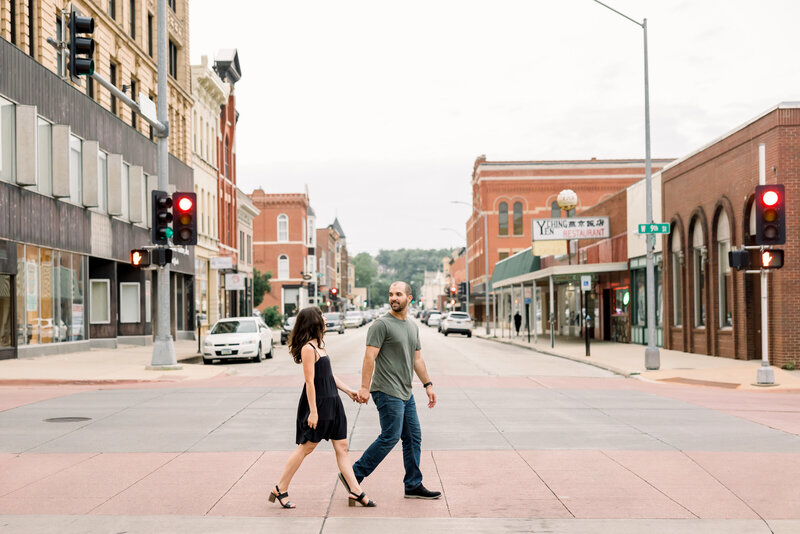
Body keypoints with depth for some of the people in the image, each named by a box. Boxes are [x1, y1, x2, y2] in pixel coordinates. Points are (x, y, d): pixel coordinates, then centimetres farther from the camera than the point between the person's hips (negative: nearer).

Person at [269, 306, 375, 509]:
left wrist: (348, 391, 18)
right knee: (306, 447, -1)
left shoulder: (319, 345, 14)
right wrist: (313, 411, -21)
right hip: (317, 403, -9)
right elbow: (310, 381, -19)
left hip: (332, 401, 9)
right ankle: (281, 490, 11)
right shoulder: (308, 348, -16)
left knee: (341, 447, 6)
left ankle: (355, 492, 7)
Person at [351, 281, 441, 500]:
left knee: (413, 439, 9)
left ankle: (413, 486, 16)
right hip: (387, 392, -8)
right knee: (390, 437, -10)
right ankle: (355, 475, 0)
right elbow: (370, 357, -14)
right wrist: (365, 387, -20)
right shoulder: (381, 324, -9)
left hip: (405, 393, 8)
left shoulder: (413, 327, 16)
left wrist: (428, 385, 18)